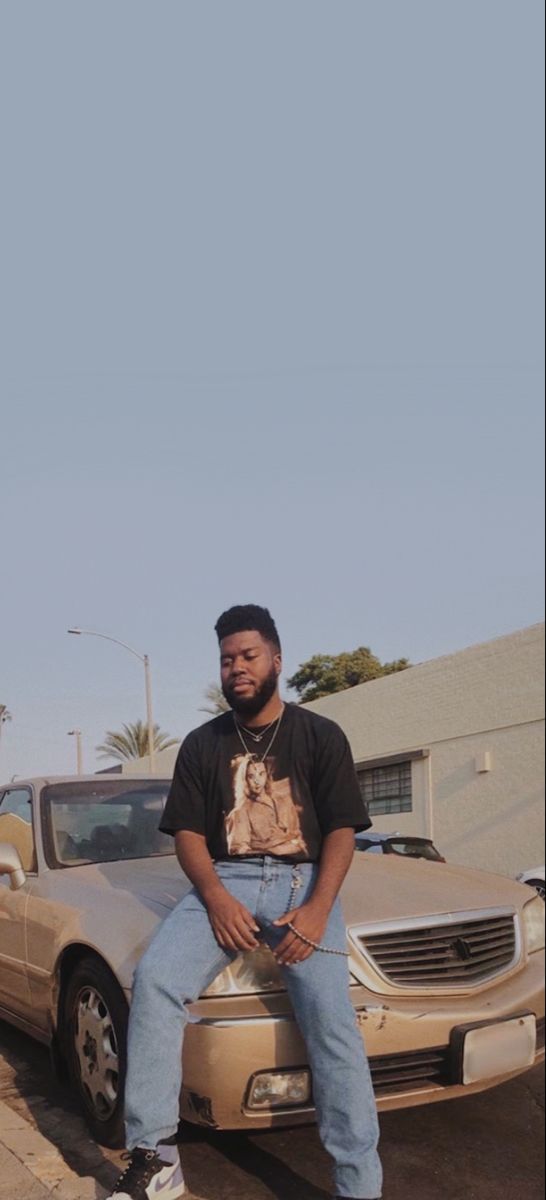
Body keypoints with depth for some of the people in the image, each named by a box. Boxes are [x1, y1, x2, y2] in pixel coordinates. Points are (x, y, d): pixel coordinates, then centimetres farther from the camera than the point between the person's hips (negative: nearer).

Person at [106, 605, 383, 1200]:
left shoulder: (320, 736, 6)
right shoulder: (202, 744, 12)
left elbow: (342, 829, 0)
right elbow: (186, 831, 7)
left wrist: (317, 907, -16)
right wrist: (215, 897, -13)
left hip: (303, 881, -2)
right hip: (224, 881, 2)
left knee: (330, 1019, -21)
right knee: (154, 977, -24)